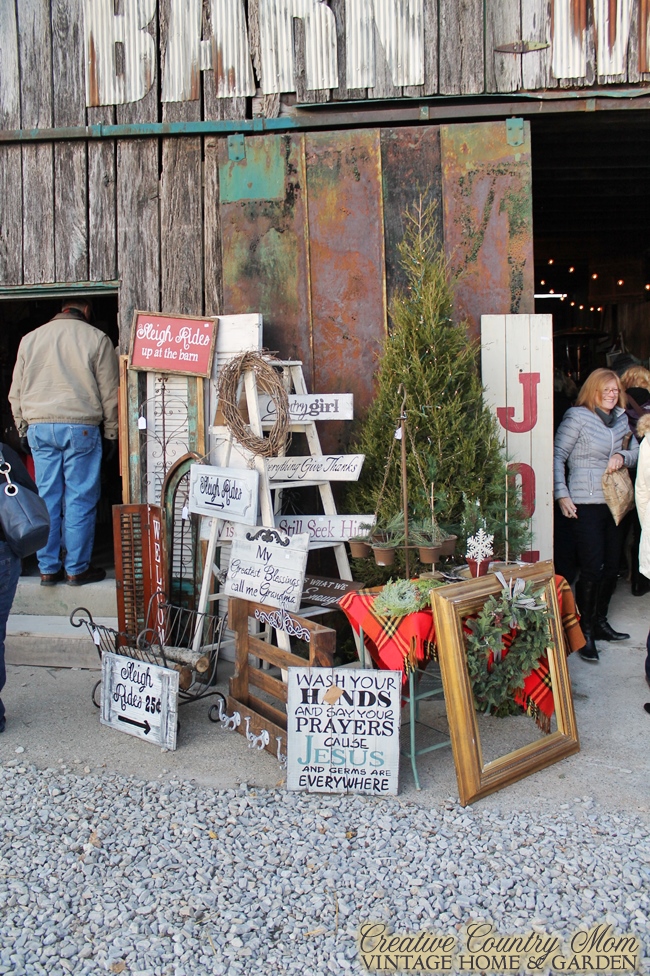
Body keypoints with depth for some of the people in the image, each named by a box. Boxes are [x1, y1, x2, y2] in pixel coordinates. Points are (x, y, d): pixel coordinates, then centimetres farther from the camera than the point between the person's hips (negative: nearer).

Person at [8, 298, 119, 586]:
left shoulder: (30, 339, 11)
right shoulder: (96, 339, -1)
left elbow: (16, 393, 13)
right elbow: (110, 393, -1)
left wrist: (22, 430, 20)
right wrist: (112, 433, 6)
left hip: (39, 428, 4)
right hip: (80, 427, -4)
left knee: (46, 498, 8)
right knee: (80, 500, 2)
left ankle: (48, 568, 13)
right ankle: (77, 569, 7)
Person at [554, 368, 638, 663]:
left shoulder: (621, 419, 11)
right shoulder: (577, 417, -7)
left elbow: (636, 452, 14)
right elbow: (557, 456, -9)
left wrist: (623, 457, -10)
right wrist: (562, 494, -15)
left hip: (616, 503, 7)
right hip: (586, 504, -6)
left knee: (611, 567, 12)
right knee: (592, 569, -8)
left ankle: (600, 622, 28)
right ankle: (585, 631, 4)